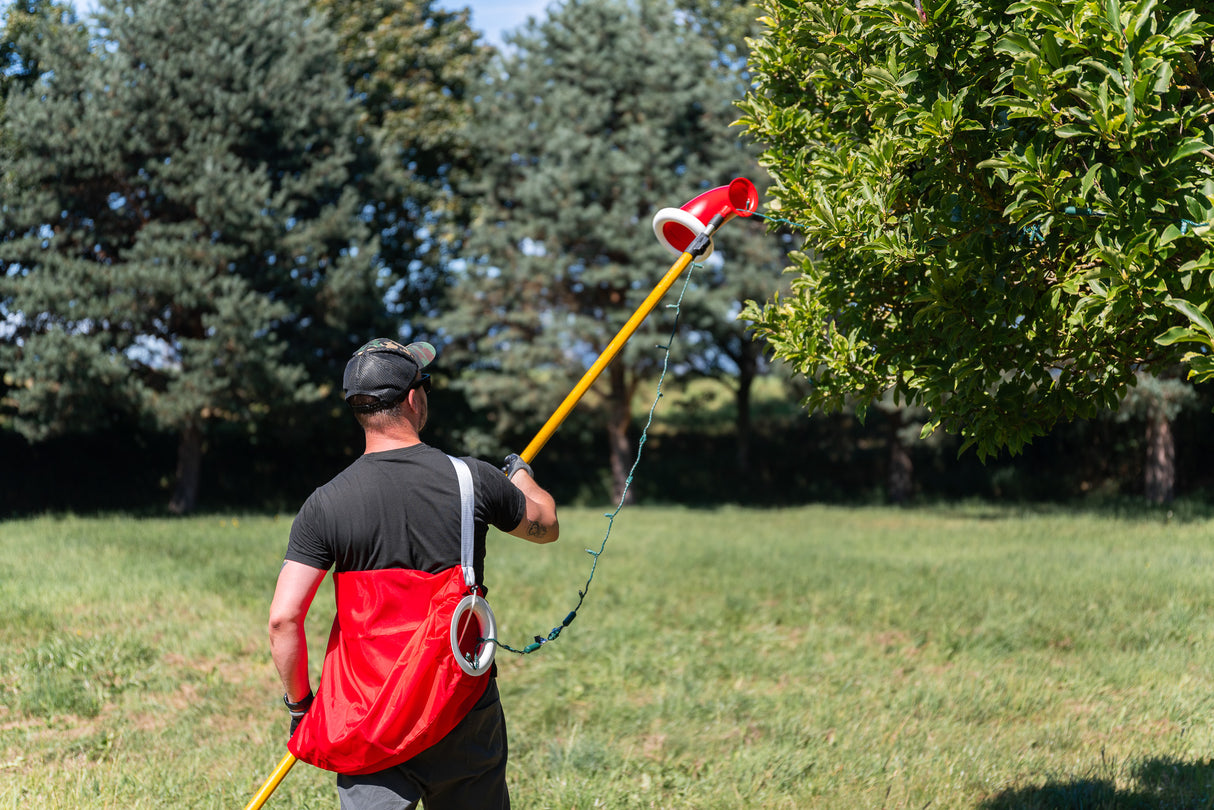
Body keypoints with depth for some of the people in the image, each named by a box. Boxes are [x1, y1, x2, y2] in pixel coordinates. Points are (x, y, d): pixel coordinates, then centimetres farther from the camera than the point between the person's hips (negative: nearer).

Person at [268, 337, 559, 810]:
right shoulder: (472, 479, -5)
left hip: (368, 715, -1)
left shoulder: (325, 505, -7)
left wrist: (299, 703, 5)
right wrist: (521, 474, 36)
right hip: (463, 705, 1)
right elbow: (545, 526, 15)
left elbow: (283, 618, -10)